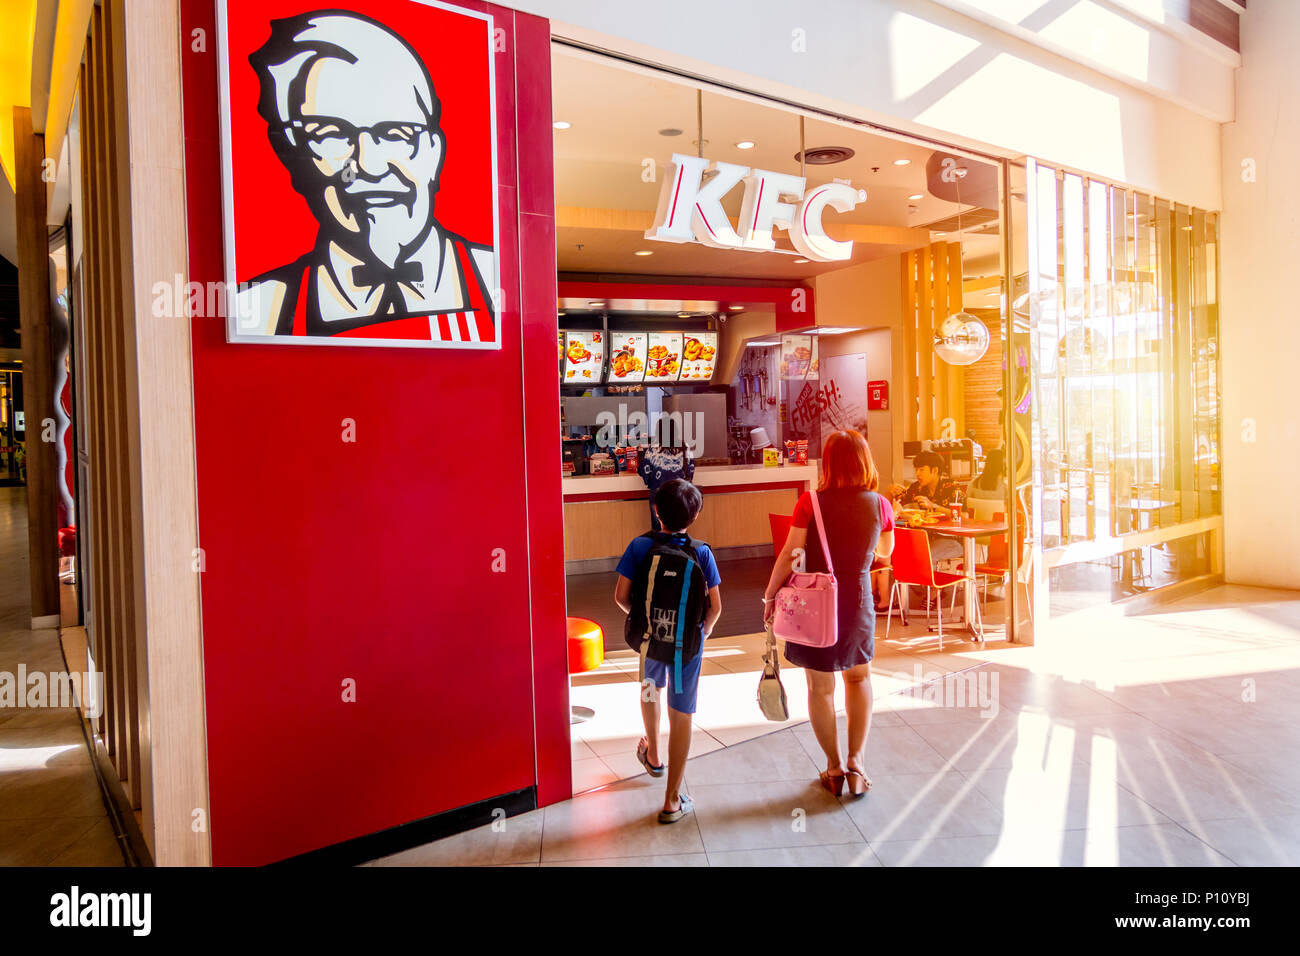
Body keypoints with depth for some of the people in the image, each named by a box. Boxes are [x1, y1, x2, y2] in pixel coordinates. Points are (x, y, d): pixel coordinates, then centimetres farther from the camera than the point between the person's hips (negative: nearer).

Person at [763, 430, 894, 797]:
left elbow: (789, 556, -11)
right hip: (858, 600, 3)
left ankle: (835, 767, 23)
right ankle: (856, 760, 19)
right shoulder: (880, 505, -6)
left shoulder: (811, 503, -14)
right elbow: (885, 551, 12)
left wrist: (770, 596, 2)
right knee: (859, 676, 25)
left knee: (820, 686, 13)